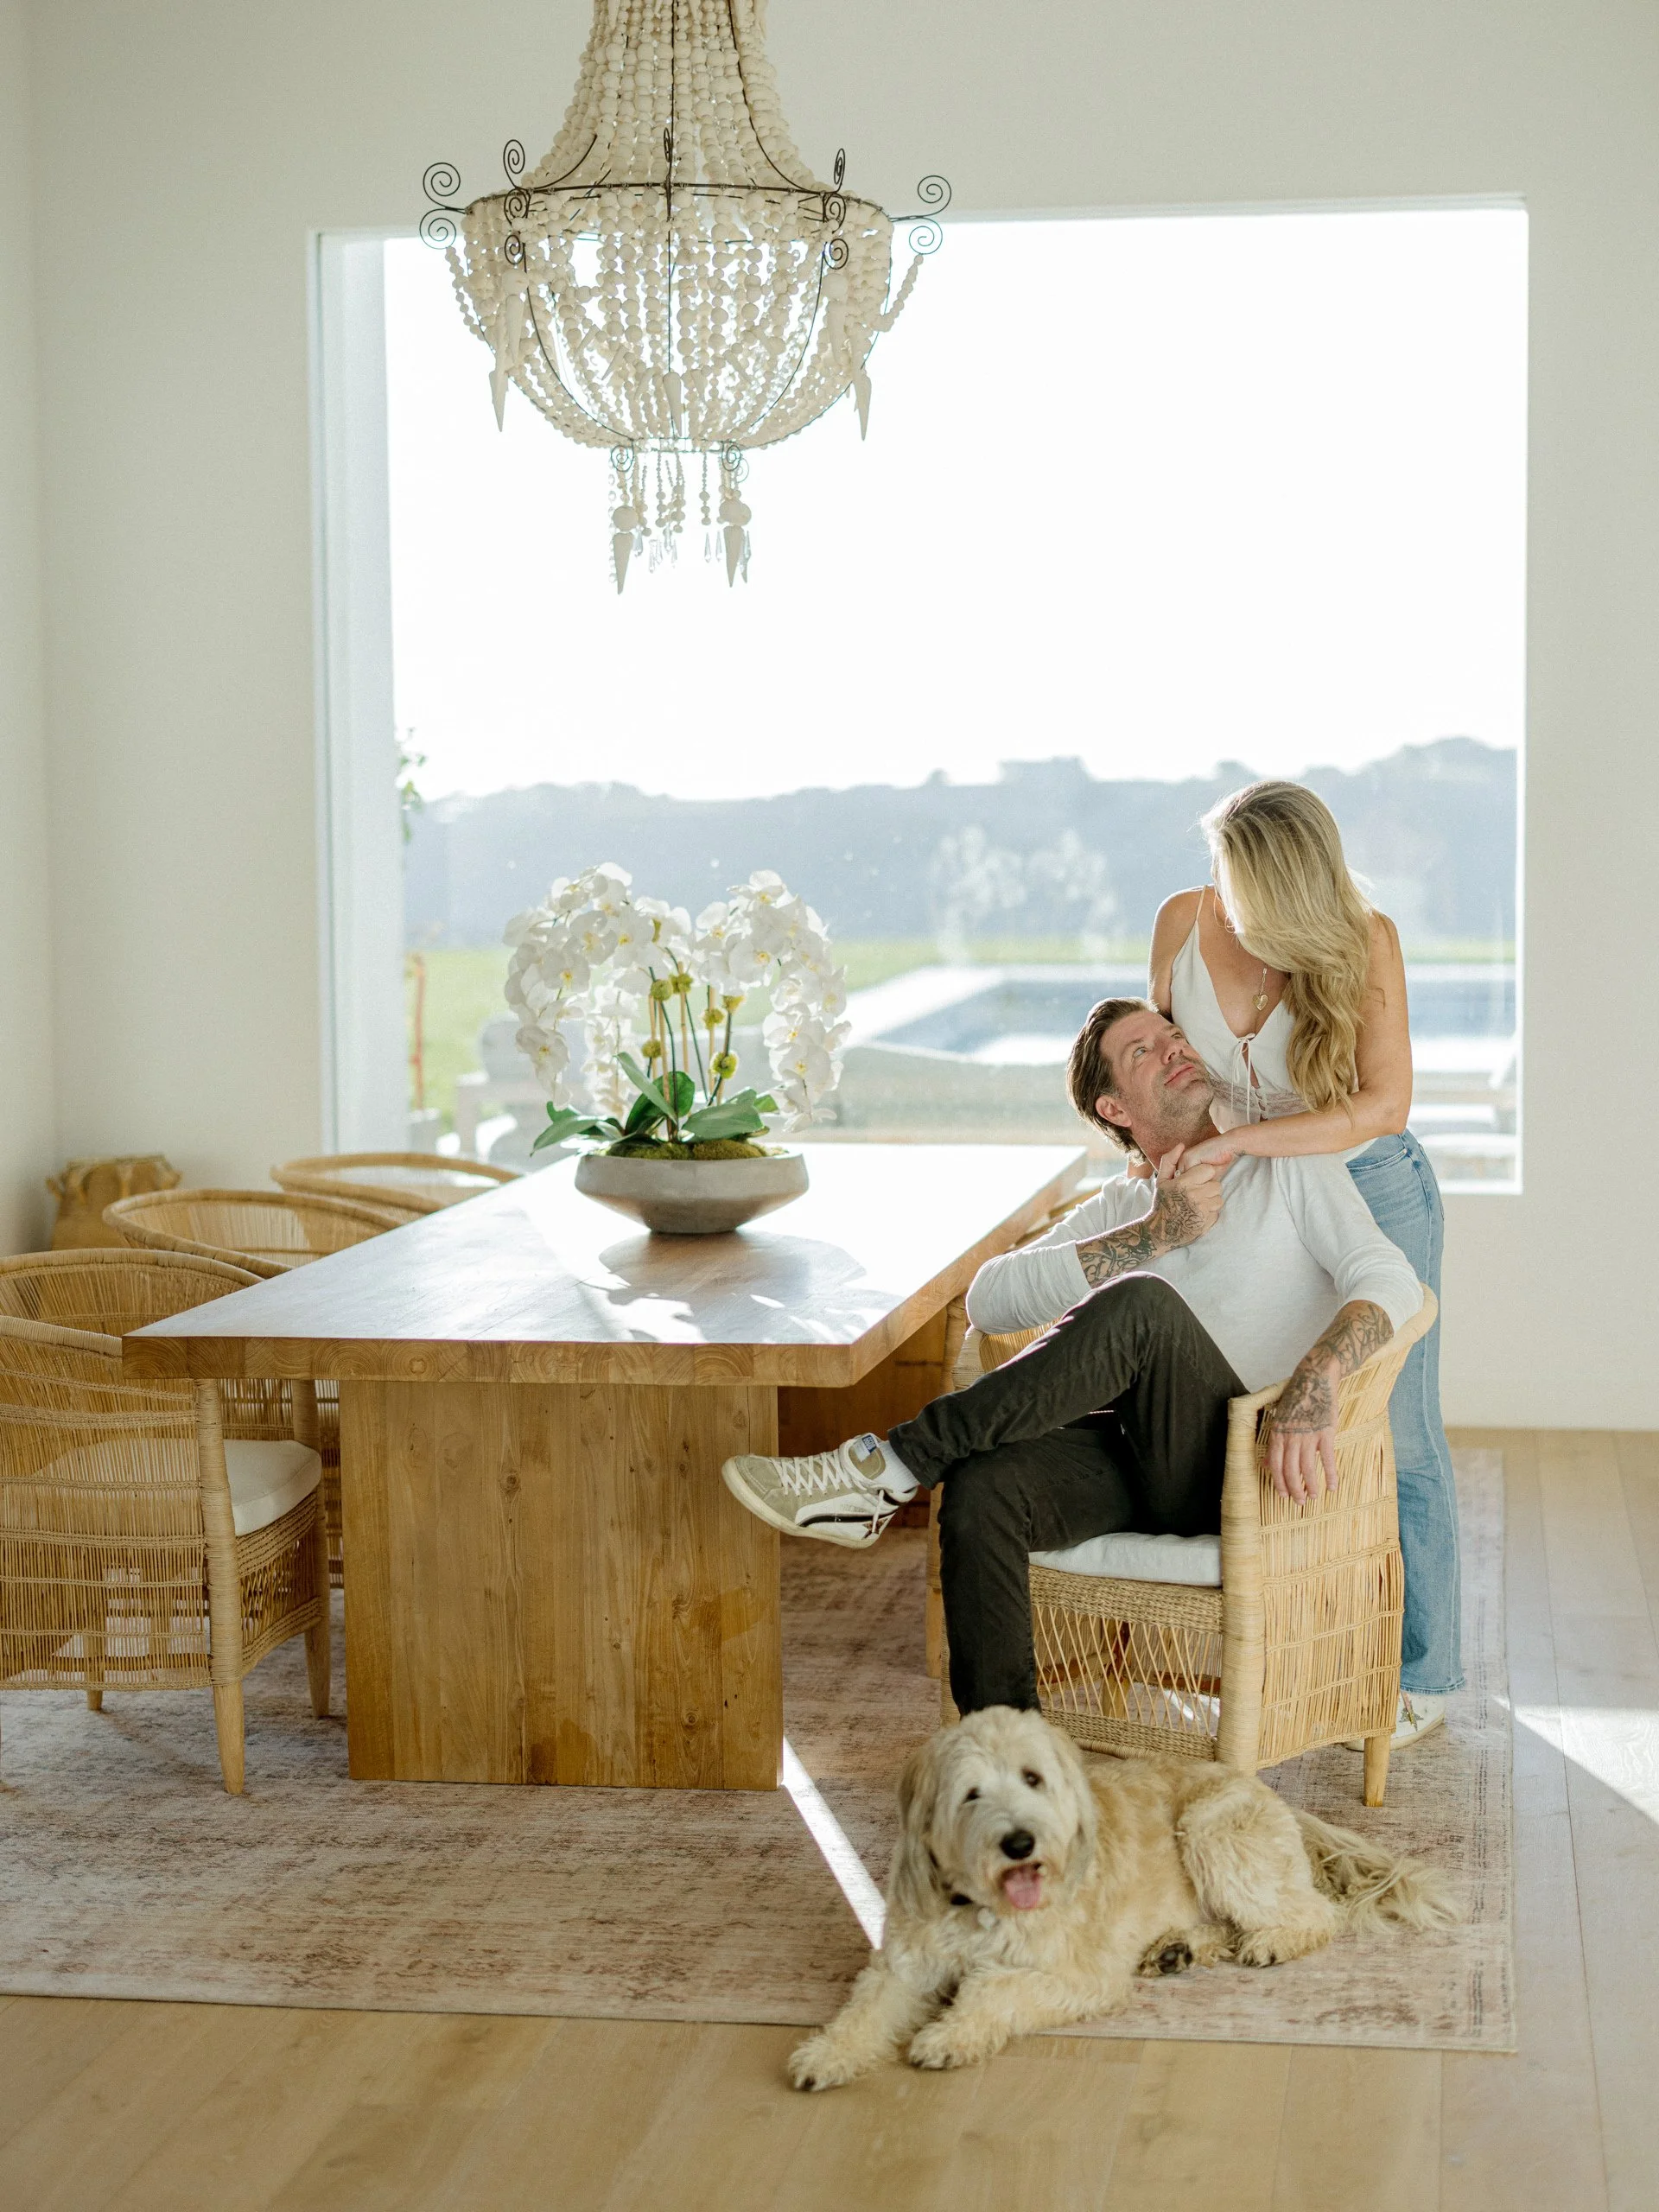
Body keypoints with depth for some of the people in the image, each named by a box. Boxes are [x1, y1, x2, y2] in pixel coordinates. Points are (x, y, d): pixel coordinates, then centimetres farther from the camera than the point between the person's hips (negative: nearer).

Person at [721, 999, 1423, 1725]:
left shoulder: (1289, 1167, 13)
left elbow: (1391, 1280, -6)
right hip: (1131, 1459, 3)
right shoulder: (1120, 1209, 24)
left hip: (1237, 1472, -3)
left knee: (1141, 1304, -33)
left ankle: (890, 1467, -29)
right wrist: (1154, 1235, -2)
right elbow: (989, 1300, 7)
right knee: (983, 1489, -31)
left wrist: (1313, 1384, -27)